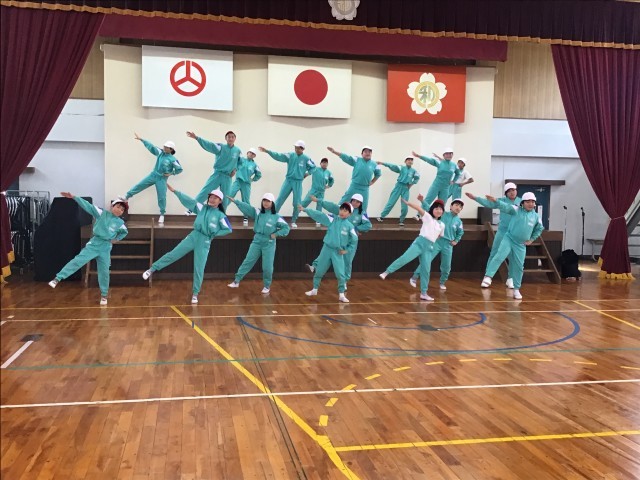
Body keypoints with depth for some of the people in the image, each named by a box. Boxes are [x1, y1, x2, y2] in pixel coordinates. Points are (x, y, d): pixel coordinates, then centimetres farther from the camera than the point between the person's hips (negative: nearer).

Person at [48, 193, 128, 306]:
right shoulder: (102, 213, -3)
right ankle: (58, 278, -16)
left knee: (104, 272, 5)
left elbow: (125, 232, 23)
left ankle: (104, 295, 19)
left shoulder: (120, 223, 3)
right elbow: (88, 206, -10)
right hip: (94, 244, -2)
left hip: (106, 248, 2)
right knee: (78, 260, -16)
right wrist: (74, 197, -19)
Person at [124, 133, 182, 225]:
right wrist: (141, 139, 0)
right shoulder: (160, 152, 0)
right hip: (153, 175, 5)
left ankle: (162, 215, 13)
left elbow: (180, 169, -6)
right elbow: (151, 146, 2)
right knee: (139, 185, 0)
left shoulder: (172, 159, -13)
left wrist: (171, 173, -8)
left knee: (162, 197, -1)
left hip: (162, 179, -4)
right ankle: (126, 196, 10)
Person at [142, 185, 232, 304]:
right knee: (173, 254, 1)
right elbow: (189, 200, -2)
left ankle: (195, 294, 12)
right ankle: (152, 269, 12)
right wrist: (174, 191, -9)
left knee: (199, 269, 0)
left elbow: (228, 229, -4)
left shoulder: (220, 215, -4)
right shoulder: (202, 208, 4)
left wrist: (214, 234, -5)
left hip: (205, 242, -2)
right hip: (193, 236, 2)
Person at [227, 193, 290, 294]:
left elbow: (286, 228, -5)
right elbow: (246, 207, -9)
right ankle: (236, 281, 8)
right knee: (247, 261, 4)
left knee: (267, 266, 2)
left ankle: (267, 286, 20)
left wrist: (276, 234, -15)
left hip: (269, 244, -2)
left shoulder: (276, 217, -7)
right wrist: (235, 201, -19)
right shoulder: (258, 212, 0)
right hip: (257, 241, 3)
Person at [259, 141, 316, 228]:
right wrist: (267, 151, -18)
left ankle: (293, 221, 20)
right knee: (280, 200, -2)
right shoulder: (290, 155, -1)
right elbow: (278, 156, -9)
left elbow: (313, 167, 11)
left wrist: (307, 173, -1)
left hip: (298, 183, -1)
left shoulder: (306, 158, -4)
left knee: (297, 203, 2)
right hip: (288, 181, 1)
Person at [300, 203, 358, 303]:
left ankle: (341, 295, 6)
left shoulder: (349, 226, -5)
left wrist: (347, 250, 1)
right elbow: (319, 215, -8)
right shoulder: (332, 220, -3)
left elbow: (354, 239, 3)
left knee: (340, 274, -6)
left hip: (338, 252, -1)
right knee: (319, 271, 11)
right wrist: (305, 209, -13)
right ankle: (314, 289, 30)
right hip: (327, 249, 2)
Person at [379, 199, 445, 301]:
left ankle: (423, 293, 10)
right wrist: (407, 203, -21)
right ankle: (386, 272, -24)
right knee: (405, 258, -24)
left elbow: (439, 237, 32)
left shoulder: (442, 225, 17)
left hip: (429, 247, 4)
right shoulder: (427, 217, 4)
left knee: (426, 270, 3)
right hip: (420, 242, -4)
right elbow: (419, 208, -12)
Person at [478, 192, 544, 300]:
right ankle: (488, 278, -31)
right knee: (499, 256, -25)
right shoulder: (516, 210, -6)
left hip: (521, 245, 3)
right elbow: (506, 206, -24)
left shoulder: (536, 216, 4)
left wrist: (532, 239, 14)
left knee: (519, 267, 8)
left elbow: (539, 229, 22)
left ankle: (516, 289, 21)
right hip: (509, 239, -3)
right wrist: (496, 200, -41)